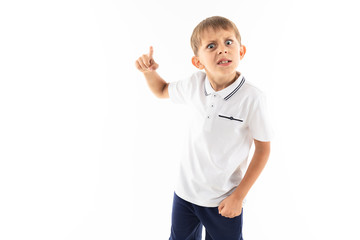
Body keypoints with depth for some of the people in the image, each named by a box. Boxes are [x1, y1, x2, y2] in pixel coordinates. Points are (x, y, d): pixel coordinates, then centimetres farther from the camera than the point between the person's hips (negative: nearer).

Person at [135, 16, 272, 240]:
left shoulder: (252, 97, -21)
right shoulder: (195, 84, -8)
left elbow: (263, 149, -11)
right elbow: (162, 91, 13)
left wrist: (239, 195, -10)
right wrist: (149, 71, -8)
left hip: (224, 199, -4)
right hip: (185, 190, 4)